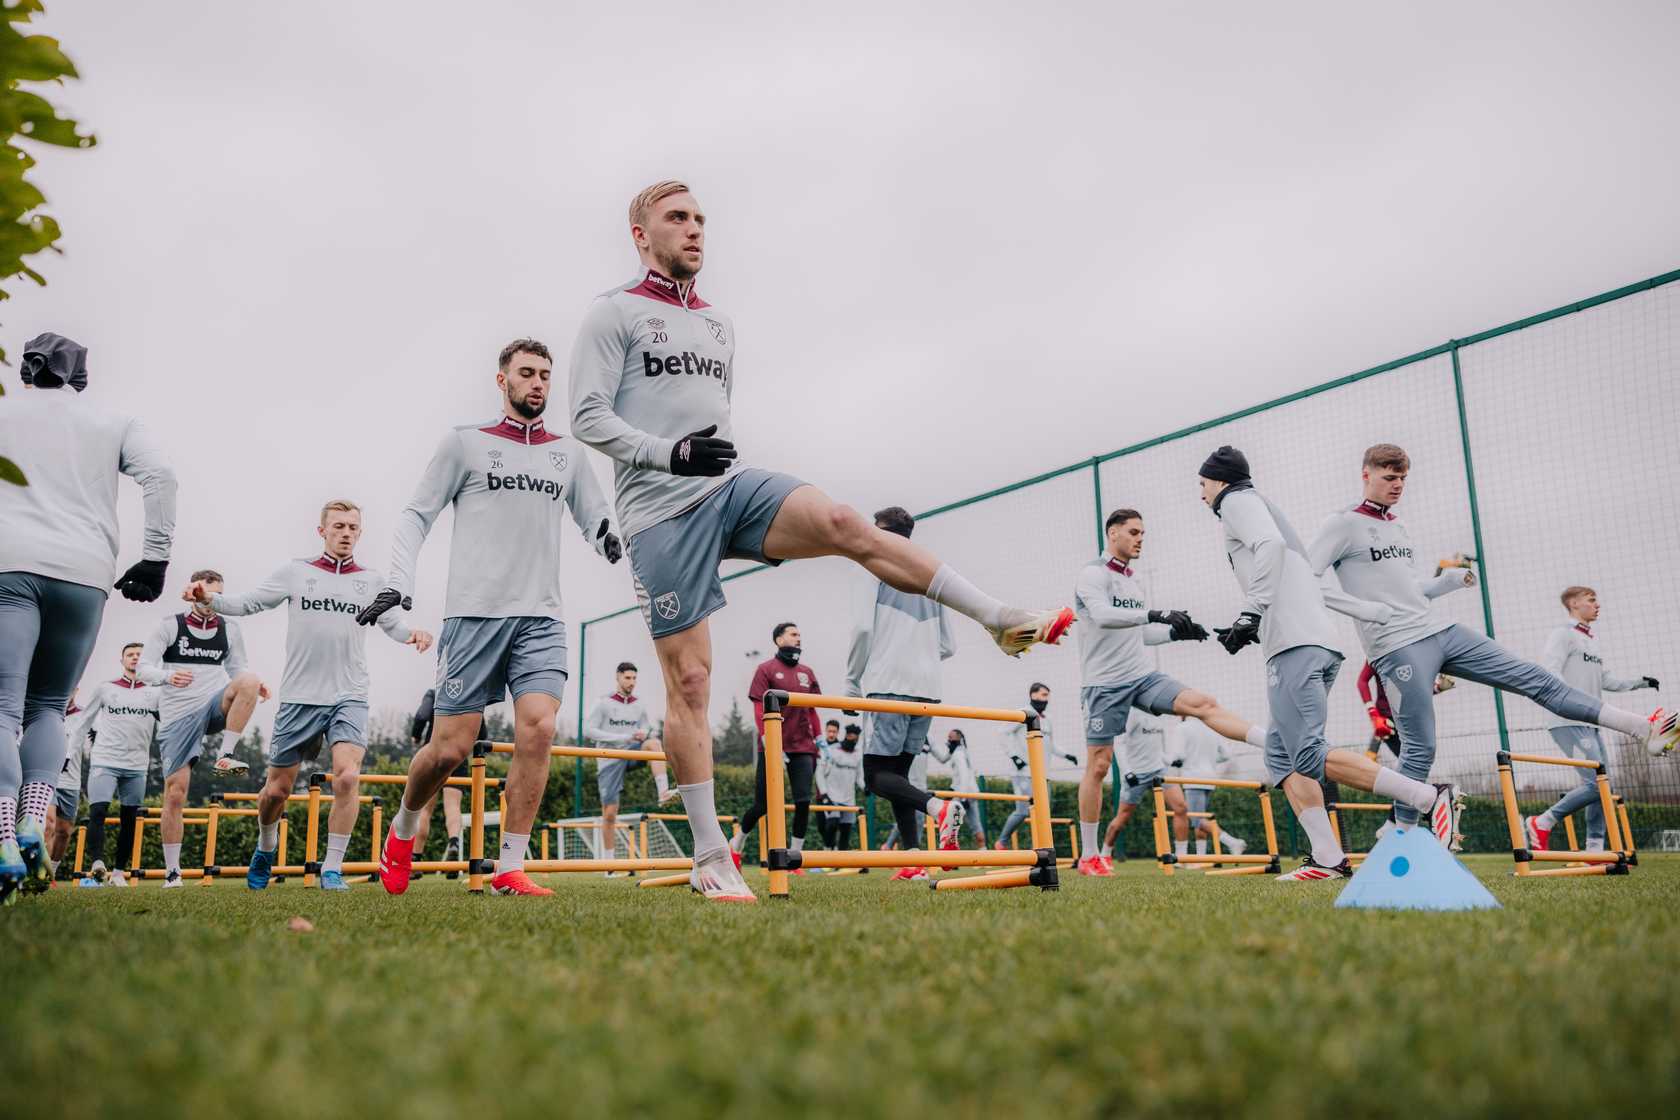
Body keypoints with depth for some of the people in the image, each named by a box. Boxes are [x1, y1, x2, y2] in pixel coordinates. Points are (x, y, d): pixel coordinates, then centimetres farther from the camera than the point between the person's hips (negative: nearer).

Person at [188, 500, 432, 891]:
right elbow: (246, 604, 5)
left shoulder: (371, 581, 9)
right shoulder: (296, 571, 6)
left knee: (348, 777, -21)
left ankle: (332, 869, -8)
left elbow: (393, 624, 9)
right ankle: (266, 848, 40)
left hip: (349, 697, 0)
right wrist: (209, 599, -14)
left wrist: (412, 635, -14)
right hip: (299, 697, 0)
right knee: (277, 788, 8)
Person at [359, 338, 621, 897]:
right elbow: (417, 515, 6)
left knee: (538, 729, -15)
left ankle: (510, 869, -5)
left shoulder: (567, 453, 16)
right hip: (474, 614, -3)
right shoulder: (465, 443, 6)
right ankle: (403, 828, 29)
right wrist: (398, 582, -8)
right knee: (451, 746, -2)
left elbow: (595, 522, 20)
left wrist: (618, 550, -3)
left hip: (541, 619, 3)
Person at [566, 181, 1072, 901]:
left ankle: (1003, 622, -20)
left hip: (730, 487, 5)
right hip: (660, 511, -5)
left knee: (842, 523, -22)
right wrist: (671, 453, -20)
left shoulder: (718, 325, 20)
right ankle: (710, 859, 3)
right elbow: (587, 417, -8)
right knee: (688, 678, -5)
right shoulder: (614, 314, 2)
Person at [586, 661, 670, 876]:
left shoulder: (638, 706, 10)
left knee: (653, 743, -27)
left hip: (631, 753, 3)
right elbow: (588, 731, -11)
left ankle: (662, 791, -35)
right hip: (610, 760, -3)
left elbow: (648, 730, 15)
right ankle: (609, 864, 8)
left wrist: (643, 734, -12)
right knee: (609, 813, -3)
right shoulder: (603, 703, -2)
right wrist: (622, 738, -17)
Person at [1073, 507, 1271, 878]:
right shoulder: (1093, 574, -7)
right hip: (1104, 683, -6)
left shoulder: (1134, 581, 17)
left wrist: (1177, 632, 6)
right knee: (1098, 764, -3)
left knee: (1203, 703, -16)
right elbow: (1102, 615, -25)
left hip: (1143, 676, 6)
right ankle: (1088, 857, 5)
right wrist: (1156, 614, -32)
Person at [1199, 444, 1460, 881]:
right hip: (1321, 641, 10)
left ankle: (1431, 798, -19)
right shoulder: (1262, 507, 33)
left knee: (1310, 755, -16)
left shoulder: (1238, 500, 6)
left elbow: (1270, 544, -16)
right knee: (1280, 755, 6)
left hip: (1294, 644, -10)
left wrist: (1250, 614, -20)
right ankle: (1328, 858, -1)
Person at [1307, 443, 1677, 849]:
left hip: (1441, 632, 8)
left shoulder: (1398, 528, 19)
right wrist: (1365, 609, -18)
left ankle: (1645, 730, 10)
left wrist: (1450, 579, 9)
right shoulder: (1343, 525, -5)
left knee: (1535, 679, 5)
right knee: (1419, 748, -6)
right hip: (1398, 647, -7)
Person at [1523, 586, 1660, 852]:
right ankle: (1541, 824, -7)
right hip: (1568, 723, -10)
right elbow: (1549, 675, -18)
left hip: (1590, 723, 10)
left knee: (1602, 786, 7)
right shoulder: (1562, 635, -6)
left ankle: (1595, 850, 12)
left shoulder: (1592, 640, 22)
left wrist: (1640, 682, 12)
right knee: (1595, 783, -17)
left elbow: (1606, 680, 23)